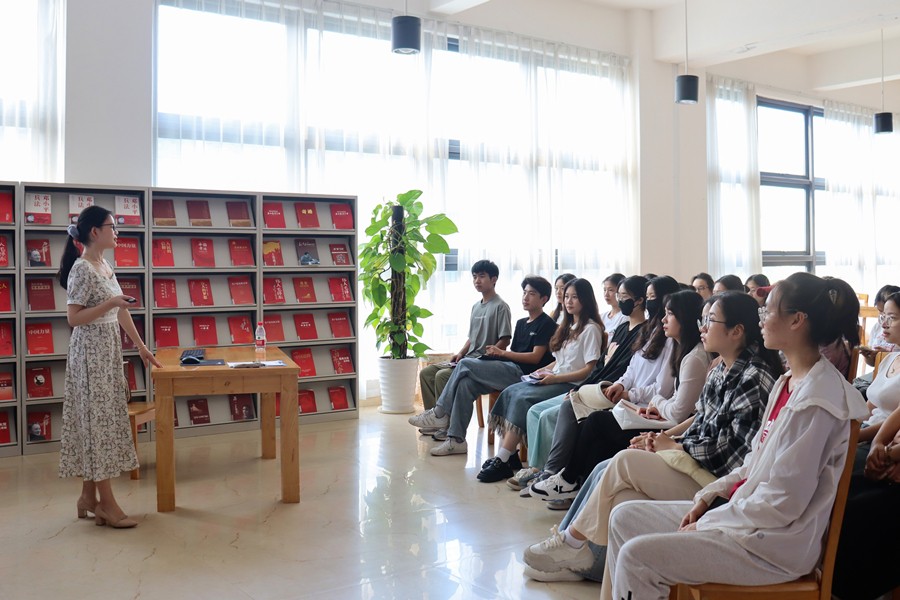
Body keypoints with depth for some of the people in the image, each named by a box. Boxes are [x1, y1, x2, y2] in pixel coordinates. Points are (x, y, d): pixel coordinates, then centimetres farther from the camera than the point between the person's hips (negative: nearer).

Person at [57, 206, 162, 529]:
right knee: (98, 420, -4)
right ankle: (107, 503, 3)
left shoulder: (105, 266, 12)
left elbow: (121, 312, 16)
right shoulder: (82, 268, -15)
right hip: (90, 353, -9)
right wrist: (109, 303, -24)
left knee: (104, 420, 12)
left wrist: (141, 346, 17)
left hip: (109, 350, 9)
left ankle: (89, 496, 22)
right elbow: (73, 318, -16)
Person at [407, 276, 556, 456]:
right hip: (509, 370, 8)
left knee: (465, 365, -19)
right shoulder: (521, 323, 25)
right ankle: (456, 440, -18)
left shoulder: (546, 324, 0)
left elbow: (536, 357, -10)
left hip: (523, 373, -8)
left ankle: (440, 413, -9)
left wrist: (502, 353, -8)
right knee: (466, 383, -18)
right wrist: (496, 353, -1)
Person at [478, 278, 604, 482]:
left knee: (522, 398, -26)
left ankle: (503, 461, -25)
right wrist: (545, 370, 4)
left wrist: (555, 377, -19)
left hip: (572, 385, -9)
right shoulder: (568, 326, 20)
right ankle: (509, 455, -17)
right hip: (554, 379, 9)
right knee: (510, 392, -13)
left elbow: (590, 369, -14)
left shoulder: (591, 329, -7)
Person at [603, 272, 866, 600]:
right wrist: (708, 497, 3)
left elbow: (782, 503, -23)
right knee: (624, 517, 6)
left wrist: (706, 524, -14)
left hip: (778, 543, -9)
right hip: (743, 507, 10)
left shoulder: (815, 400, -22)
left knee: (636, 555, -19)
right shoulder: (789, 382, 8)